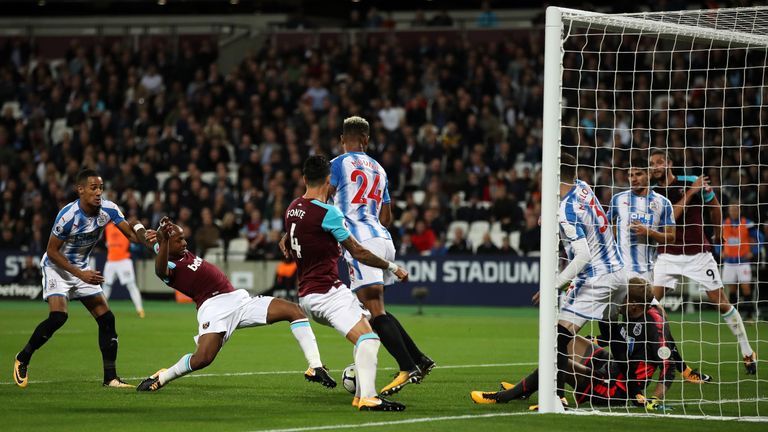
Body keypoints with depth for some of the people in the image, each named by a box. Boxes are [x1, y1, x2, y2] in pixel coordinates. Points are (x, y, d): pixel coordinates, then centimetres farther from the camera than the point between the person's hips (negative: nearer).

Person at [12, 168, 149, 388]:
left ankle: (110, 377, 3)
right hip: (56, 266, -6)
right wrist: (80, 274, -24)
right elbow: (52, 251, -19)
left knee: (106, 319, -4)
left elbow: (133, 236, -13)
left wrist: (140, 230, -38)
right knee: (58, 317, -25)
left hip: (82, 268, 6)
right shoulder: (68, 215, -27)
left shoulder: (108, 209, -12)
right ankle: (22, 359, -4)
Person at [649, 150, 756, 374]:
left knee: (721, 303, 2)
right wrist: (691, 192, -24)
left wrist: (717, 235, 21)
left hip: (698, 254, -1)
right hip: (668, 254, 1)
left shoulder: (695, 182, -8)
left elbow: (715, 206, 9)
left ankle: (747, 352, 12)